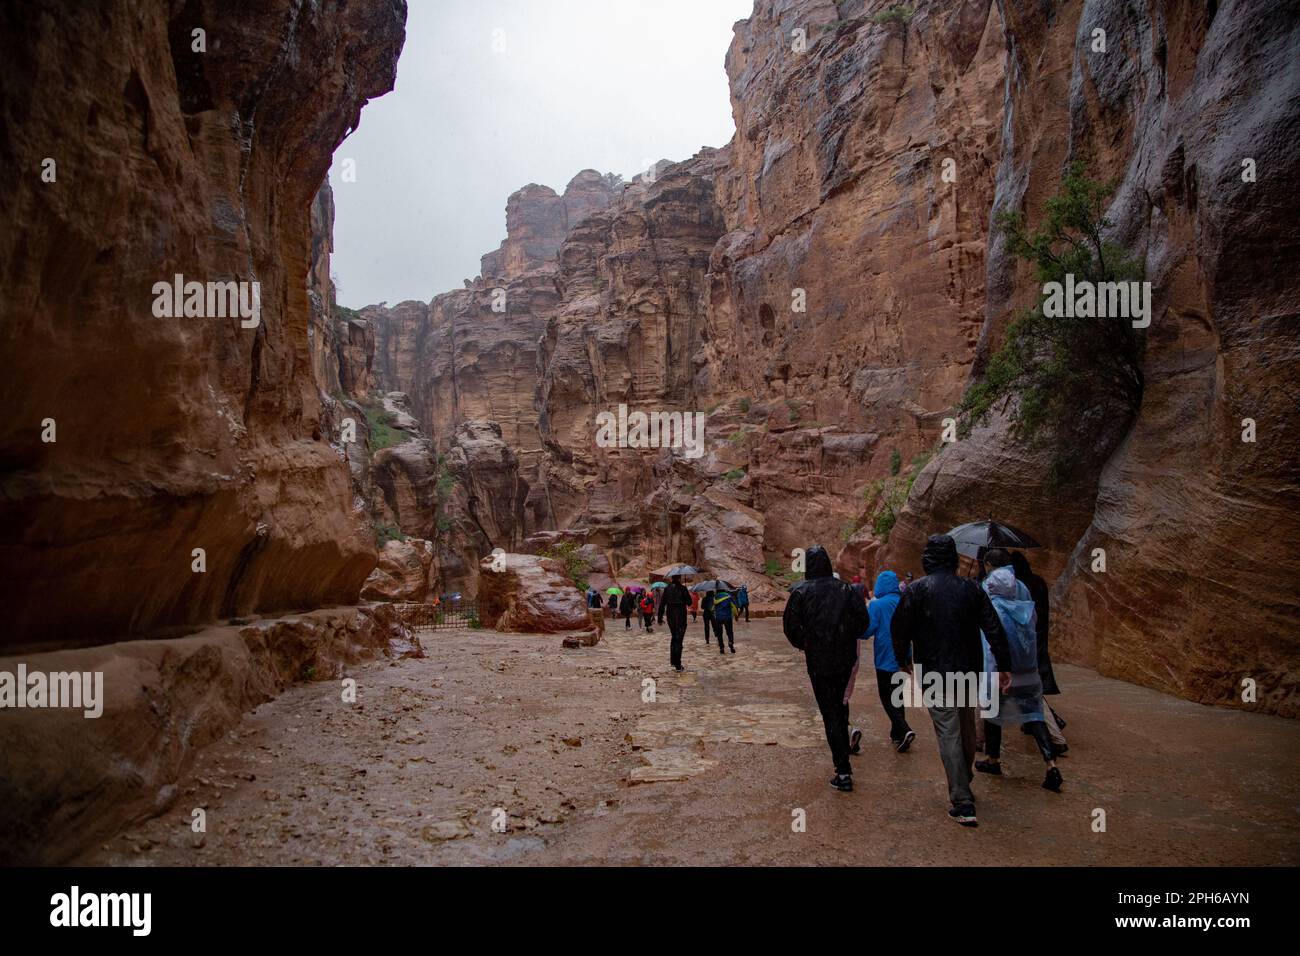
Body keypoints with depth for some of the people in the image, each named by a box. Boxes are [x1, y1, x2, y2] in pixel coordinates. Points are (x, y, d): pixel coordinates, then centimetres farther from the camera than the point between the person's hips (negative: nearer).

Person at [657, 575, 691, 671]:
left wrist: (660, 618, 8)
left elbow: (662, 603, 2)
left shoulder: (667, 589, 2)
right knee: (679, 640, -1)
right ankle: (678, 665, -3)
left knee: (674, 638, 22)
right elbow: (689, 602, -6)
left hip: (670, 617, 5)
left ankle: (673, 661, 25)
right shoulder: (682, 588, -11)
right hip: (680, 617, -4)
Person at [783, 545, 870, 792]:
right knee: (841, 704, 27)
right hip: (846, 658, 3)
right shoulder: (845, 589, -1)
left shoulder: (801, 591, -8)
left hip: (818, 661, -3)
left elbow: (790, 626, -11)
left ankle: (843, 772, -2)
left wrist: (804, 645, 6)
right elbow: (863, 620, -1)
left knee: (830, 712, 0)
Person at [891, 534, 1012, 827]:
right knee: (967, 728, 20)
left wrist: (903, 661, 11)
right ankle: (964, 784, 37)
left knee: (948, 734, -2)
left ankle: (963, 803, -4)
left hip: (935, 674, -4)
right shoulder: (972, 588, 1)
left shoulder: (916, 590, -8)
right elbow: (994, 629, -1)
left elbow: (899, 628, -4)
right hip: (969, 671, 4)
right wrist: (1003, 665, 5)